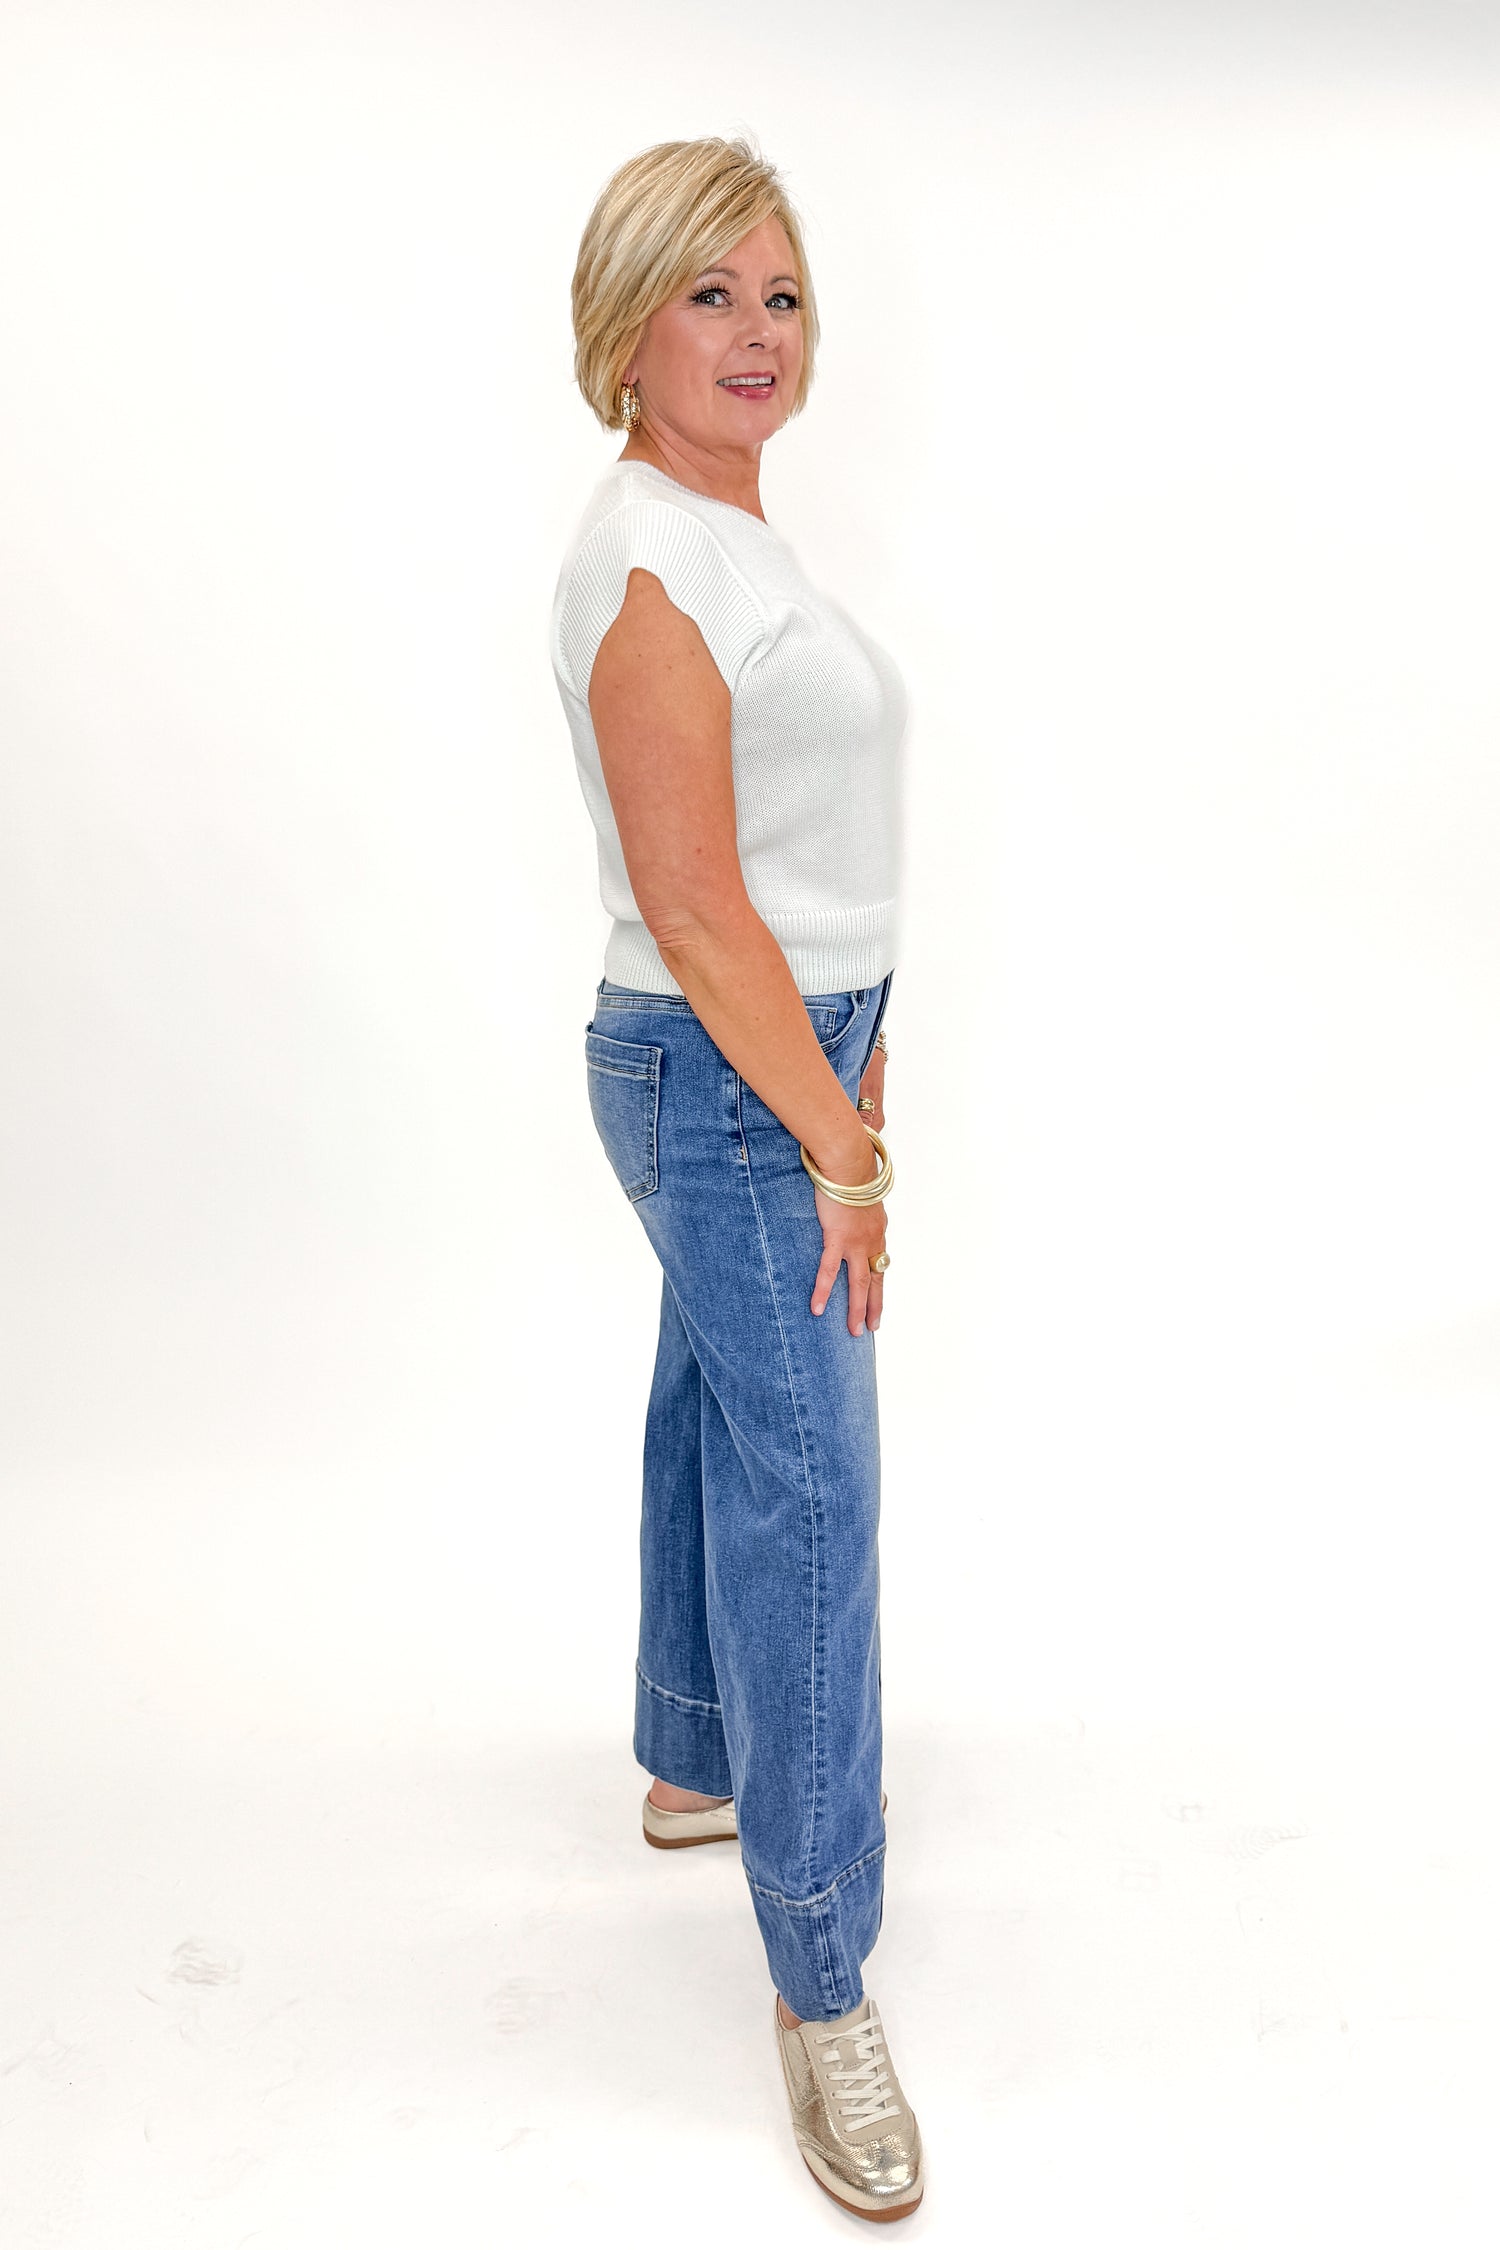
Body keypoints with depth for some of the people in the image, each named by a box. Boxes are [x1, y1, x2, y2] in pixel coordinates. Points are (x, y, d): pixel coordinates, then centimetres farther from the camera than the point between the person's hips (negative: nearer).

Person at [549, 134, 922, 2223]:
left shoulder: (744, 539, 13)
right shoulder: (645, 560, -17)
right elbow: (691, 904, -22)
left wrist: (854, 1082, 15)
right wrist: (836, 1145, -18)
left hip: (790, 1057, 10)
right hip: (722, 1082, -10)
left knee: (720, 1422, 21)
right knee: (810, 1504, -6)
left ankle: (696, 1762, 42)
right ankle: (822, 1980, 8)